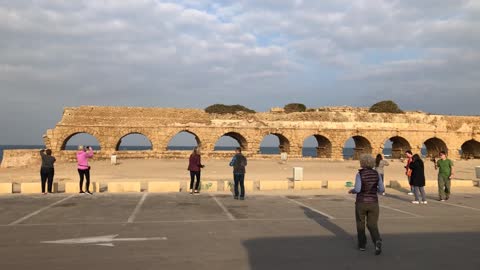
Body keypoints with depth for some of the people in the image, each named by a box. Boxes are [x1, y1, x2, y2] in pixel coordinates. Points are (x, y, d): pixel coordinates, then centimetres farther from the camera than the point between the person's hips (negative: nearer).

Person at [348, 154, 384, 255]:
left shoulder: (360, 174, -11)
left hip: (361, 203, -2)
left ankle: (362, 245, 26)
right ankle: (377, 241, -21)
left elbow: (357, 189, -18)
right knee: (372, 225, 6)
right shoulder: (377, 174, 0)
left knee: (360, 224, 18)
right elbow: (382, 189, 1)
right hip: (373, 203, 2)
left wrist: (352, 191, 3)